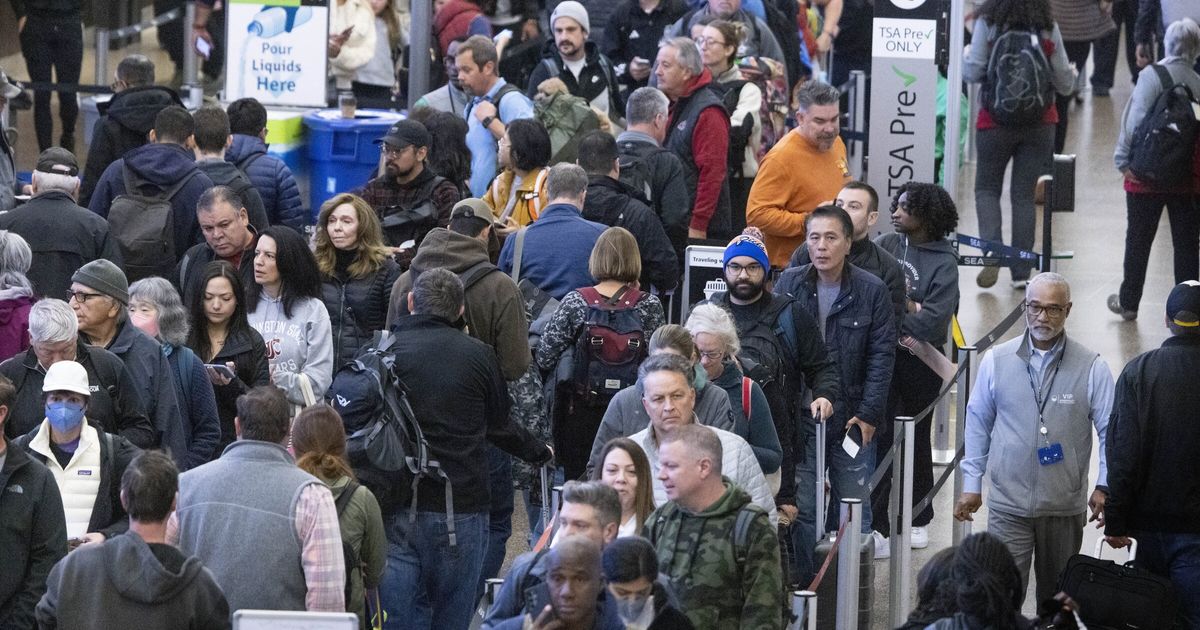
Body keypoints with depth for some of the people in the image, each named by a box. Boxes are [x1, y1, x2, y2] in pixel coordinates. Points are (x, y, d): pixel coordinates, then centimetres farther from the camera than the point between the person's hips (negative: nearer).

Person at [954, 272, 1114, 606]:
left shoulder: (1092, 368, -3)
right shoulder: (996, 361, 0)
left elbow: (1110, 431, 2)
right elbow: (978, 424, 9)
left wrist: (1105, 486, -8)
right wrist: (971, 484, 9)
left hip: (1065, 507, 0)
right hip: (1008, 506, 0)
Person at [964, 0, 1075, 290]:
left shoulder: (988, 24, -9)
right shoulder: (1048, 29, -3)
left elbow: (972, 72, -9)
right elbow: (1064, 83, 3)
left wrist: (964, 59, 13)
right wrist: (1072, 76, 26)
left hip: (996, 120, -2)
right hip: (1040, 123, 2)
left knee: (987, 187, 14)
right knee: (1024, 194, 9)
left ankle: (992, 249, -10)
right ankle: (1021, 271, 9)